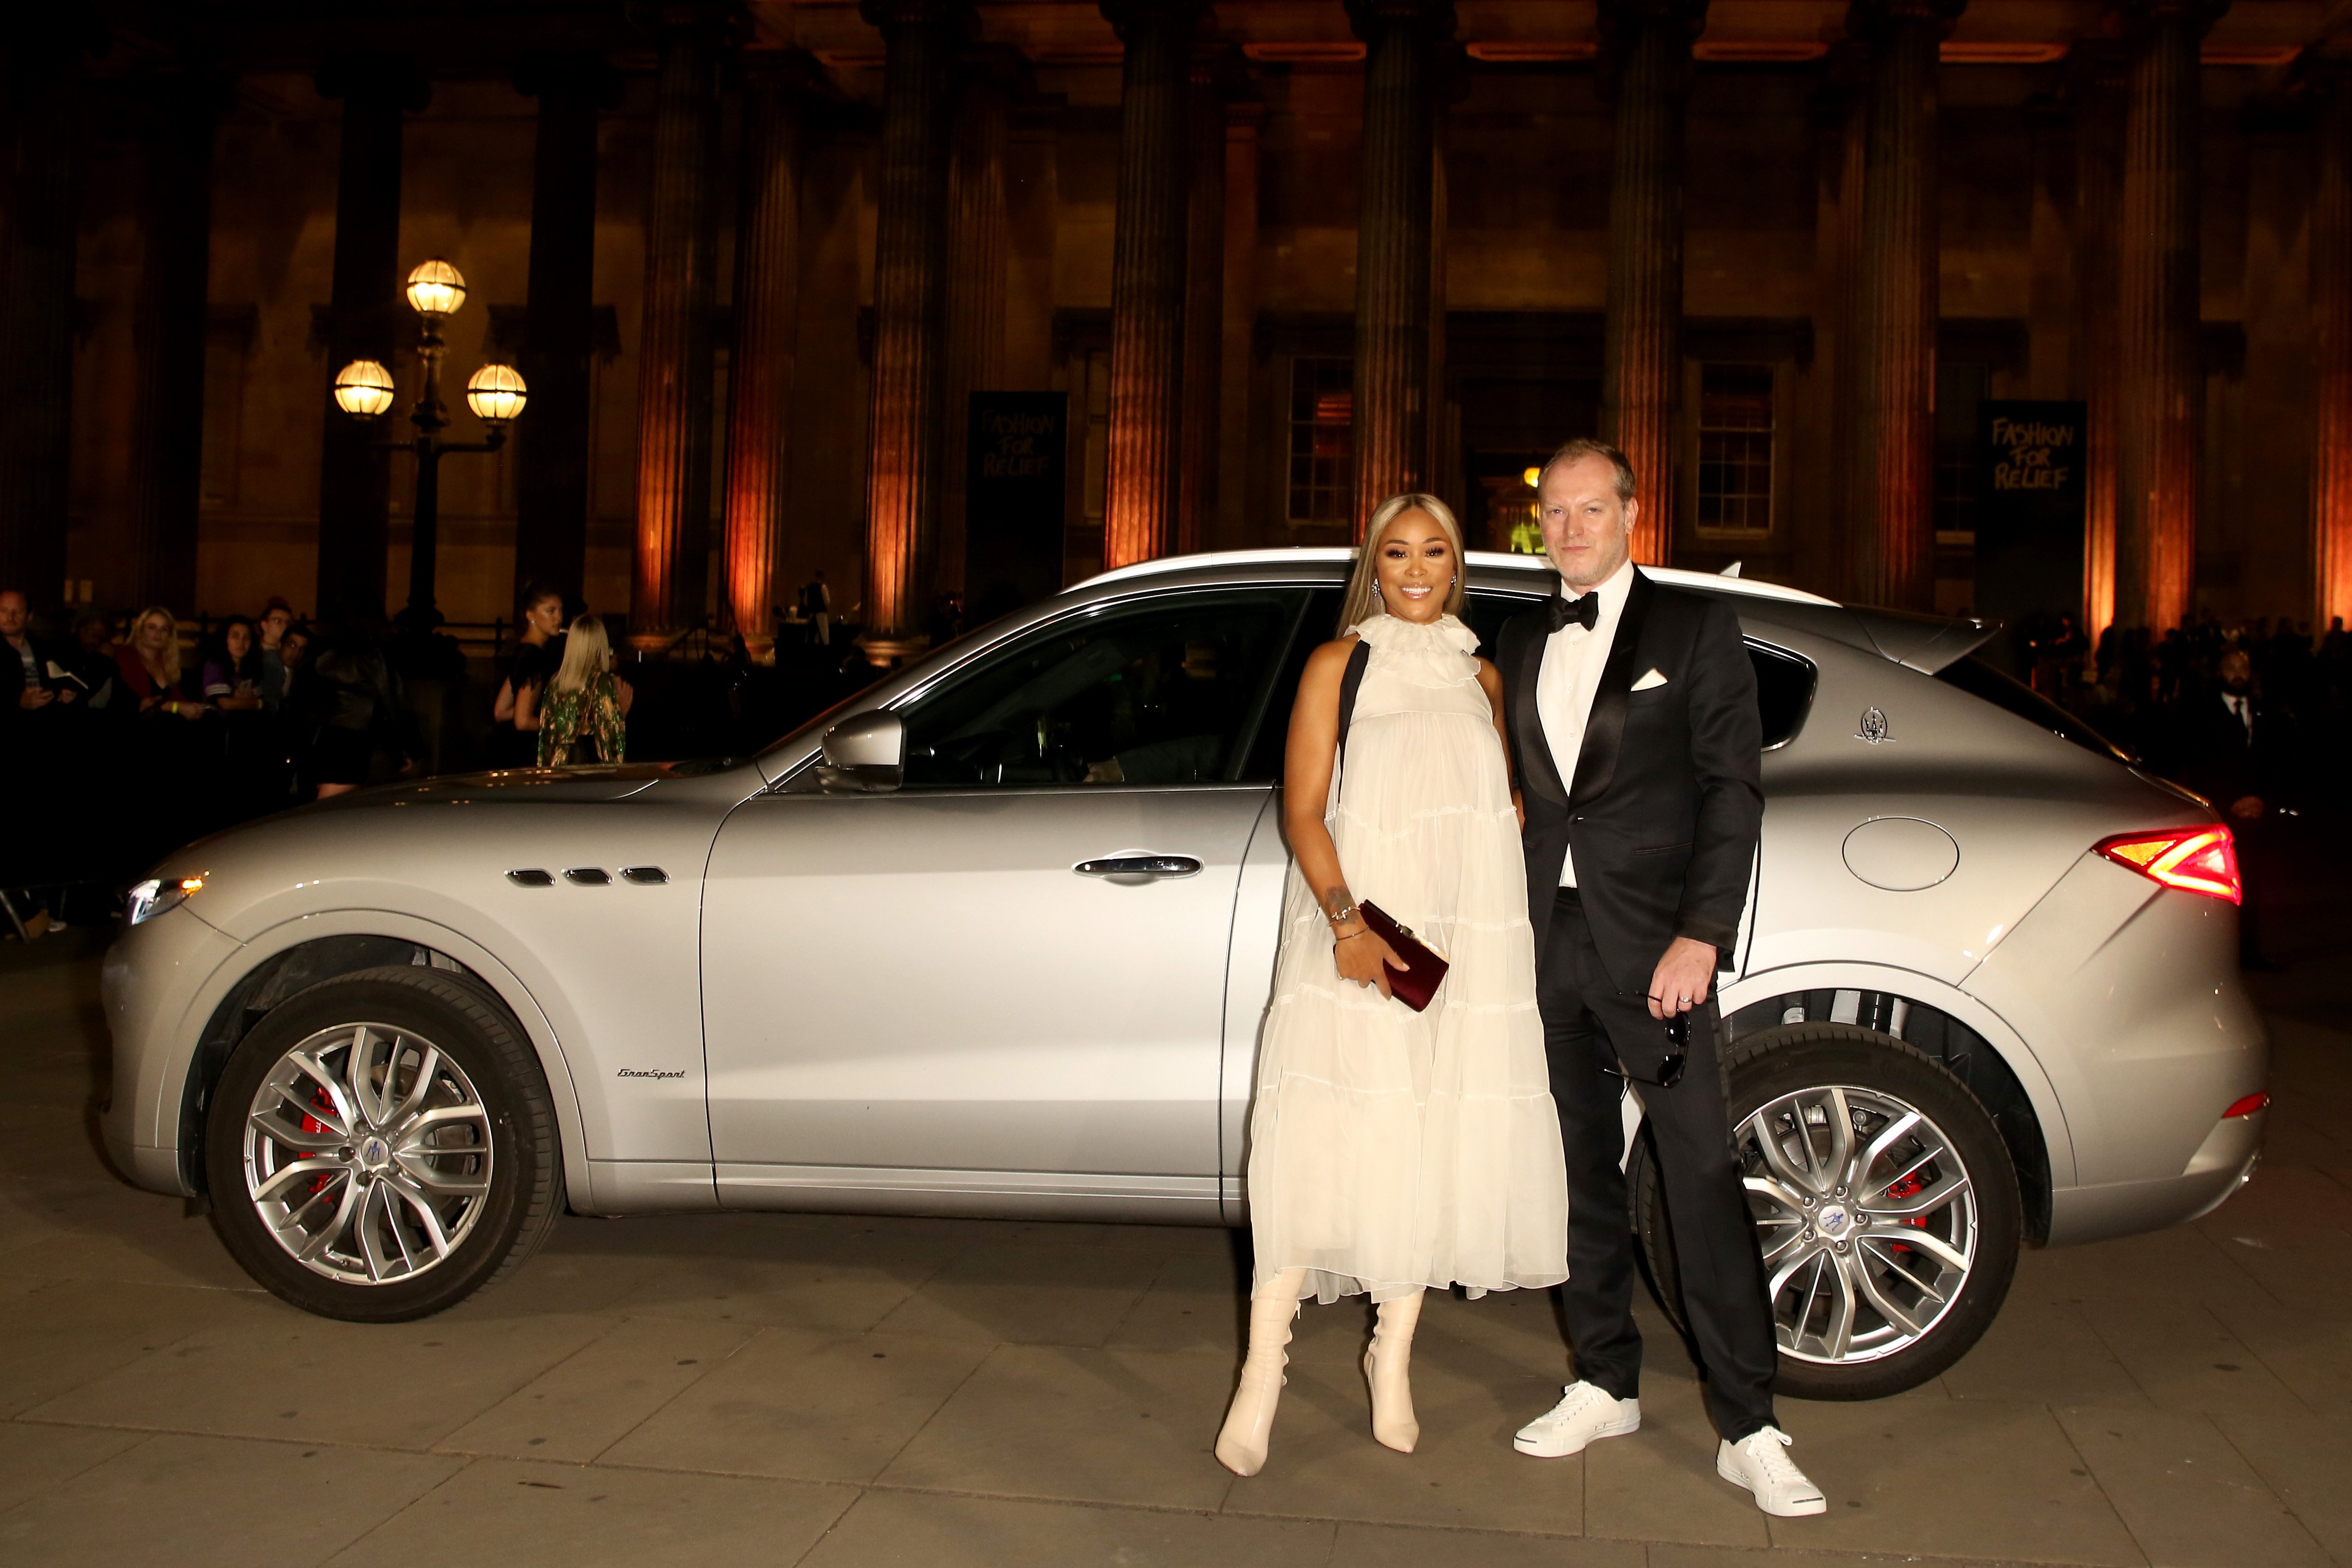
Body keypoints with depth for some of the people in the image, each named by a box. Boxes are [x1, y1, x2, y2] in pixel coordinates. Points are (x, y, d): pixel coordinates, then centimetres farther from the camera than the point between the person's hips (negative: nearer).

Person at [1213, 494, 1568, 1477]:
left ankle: (1393, 1357, 18)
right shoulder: (1339, 665, 4)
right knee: (1321, 1135, -10)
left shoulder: (1480, 677, 16)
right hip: (1352, 924, -4)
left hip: (1463, 937, 4)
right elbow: (1302, 810, -4)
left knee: (1431, 1141, 4)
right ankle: (1263, 1372, -5)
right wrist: (1347, 921, -17)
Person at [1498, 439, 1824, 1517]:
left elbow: (1733, 787, -3)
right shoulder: (1520, 643, 16)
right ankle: (1605, 1385, 23)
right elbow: (1518, 791, 14)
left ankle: (1747, 1429, 0)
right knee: (1584, 1169, 11)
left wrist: (1701, 934, -12)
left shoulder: (1694, 628, 2)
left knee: (1703, 1175, -7)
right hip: (1550, 942, 5)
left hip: (1650, 942, -4)